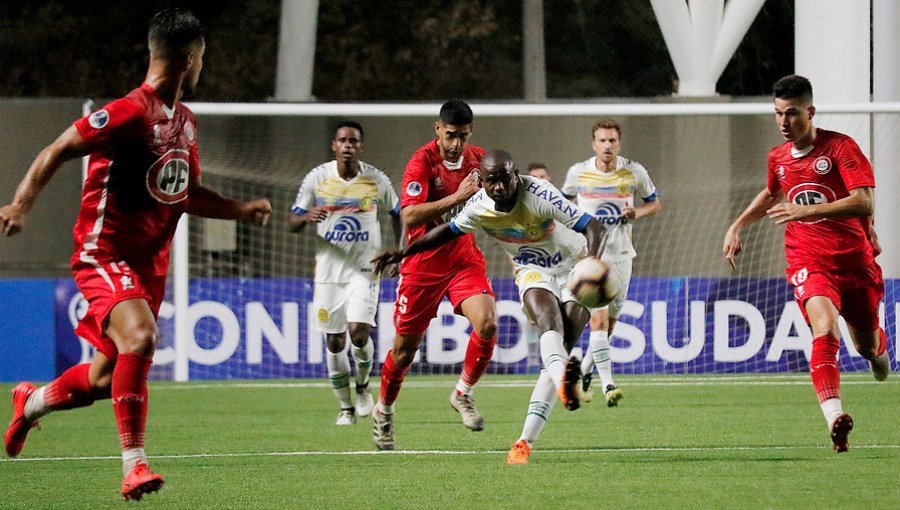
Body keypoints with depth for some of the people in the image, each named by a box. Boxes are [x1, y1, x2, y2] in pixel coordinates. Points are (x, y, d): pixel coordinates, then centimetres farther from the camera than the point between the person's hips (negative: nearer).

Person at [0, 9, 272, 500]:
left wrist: (241, 210, 14)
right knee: (139, 336, -32)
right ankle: (133, 464, -30)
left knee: (105, 379, 11)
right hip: (105, 253, -8)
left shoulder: (184, 120, 13)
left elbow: (188, 194, 26)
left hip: (150, 264, 8)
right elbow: (56, 151, -15)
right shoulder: (131, 112, -16)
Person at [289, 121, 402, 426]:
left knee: (358, 332, -18)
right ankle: (345, 406, 17)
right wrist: (307, 216, -22)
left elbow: (397, 214, 14)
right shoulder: (317, 178, -3)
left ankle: (363, 384, 12)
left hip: (365, 268, -1)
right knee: (334, 342, 2)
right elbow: (293, 223, 1)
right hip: (329, 269, 1)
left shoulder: (376, 180, -3)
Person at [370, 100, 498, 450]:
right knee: (405, 349, 5)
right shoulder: (422, 162, -15)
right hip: (423, 266, -4)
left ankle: (463, 394, 3)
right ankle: (383, 412, 30)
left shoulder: (478, 159, 3)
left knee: (487, 324, -21)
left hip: (465, 260, 4)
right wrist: (456, 197, -32)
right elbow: (410, 215, -29)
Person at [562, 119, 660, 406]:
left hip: (621, 255, 3)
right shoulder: (578, 173, -4)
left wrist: (639, 212, -10)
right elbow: (565, 200, 17)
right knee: (599, 317, -18)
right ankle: (608, 385, -21)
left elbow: (654, 202, 11)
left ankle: (585, 371, 35)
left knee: (610, 322, 10)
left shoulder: (634, 172, -3)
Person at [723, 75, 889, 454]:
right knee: (825, 330, -27)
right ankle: (834, 417, -43)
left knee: (868, 345, 15)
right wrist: (737, 227, 22)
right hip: (808, 262, 1)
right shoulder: (777, 158, 6)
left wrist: (809, 210, -30)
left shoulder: (841, 147, -11)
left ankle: (879, 347, 57)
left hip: (854, 259, -1)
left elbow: (863, 202, -23)